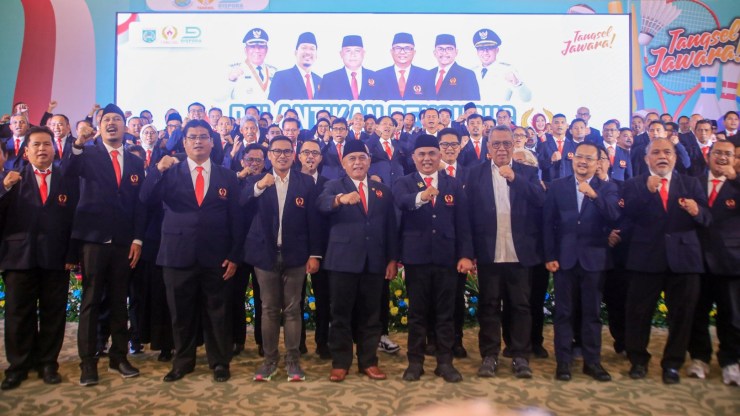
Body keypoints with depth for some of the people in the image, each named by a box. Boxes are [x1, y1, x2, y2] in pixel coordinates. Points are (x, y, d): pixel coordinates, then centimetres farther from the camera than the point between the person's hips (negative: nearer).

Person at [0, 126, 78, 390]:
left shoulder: (68, 180, 6)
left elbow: (75, 219, 2)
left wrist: (71, 254, -5)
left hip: (56, 258, 0)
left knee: (53, 314, 7)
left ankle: (48, 363, 20)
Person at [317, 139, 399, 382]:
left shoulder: (382, 190, 12)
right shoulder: (334, 186, 2)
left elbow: (391, 226, 10)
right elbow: (322, 204, -21)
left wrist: (392, 259, 4)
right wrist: (341, 199, -42)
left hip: (374, 261, 3)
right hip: (343, 260, -2)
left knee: (370, 315, 11)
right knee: (341, 314, 5)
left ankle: (368, 362, 23)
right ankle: (340, 363, 18)